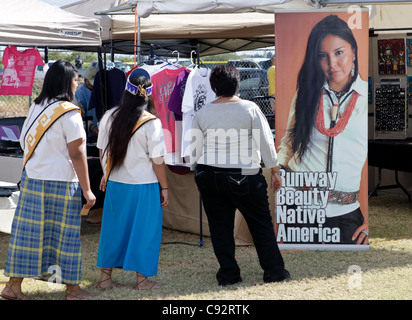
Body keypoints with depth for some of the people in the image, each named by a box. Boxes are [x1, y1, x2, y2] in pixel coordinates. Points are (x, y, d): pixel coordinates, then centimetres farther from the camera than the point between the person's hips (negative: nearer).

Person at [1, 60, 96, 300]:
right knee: (65, 234, 3)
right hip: (61, 182, -6)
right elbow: (77, 155, -14)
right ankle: (72, 288, 14)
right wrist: (87, 190, -10)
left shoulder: (36, 107, 8)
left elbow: (25, 143, 13)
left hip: (32, 179, 6)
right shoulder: (69, 113, -12)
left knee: (29, 231, 9)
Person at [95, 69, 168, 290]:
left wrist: (106, 174, 24)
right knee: (144, 230, 8)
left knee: (113, 228, 14)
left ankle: (105, 277, 21)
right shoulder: (151, 123, -14)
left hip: (115, 183, 5)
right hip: (144, 186, -4)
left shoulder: (109, 117, -1)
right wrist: (164, 188, -1)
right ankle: (142, 279, 14)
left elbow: (103, 151, 9)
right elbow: (157, 161, -11)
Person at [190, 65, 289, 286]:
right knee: (261, 224, 8)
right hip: (244, 177, -2)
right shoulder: (250, 109, -6)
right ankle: (274, 271, 13)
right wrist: (275, 171, 3)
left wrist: (198, 176, 20)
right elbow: (266, 143, -5)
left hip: (209, 176, 3)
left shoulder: (203, 113, 3)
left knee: (220, 226, 9)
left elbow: (195, 148, 8)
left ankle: (228, 274, 11)